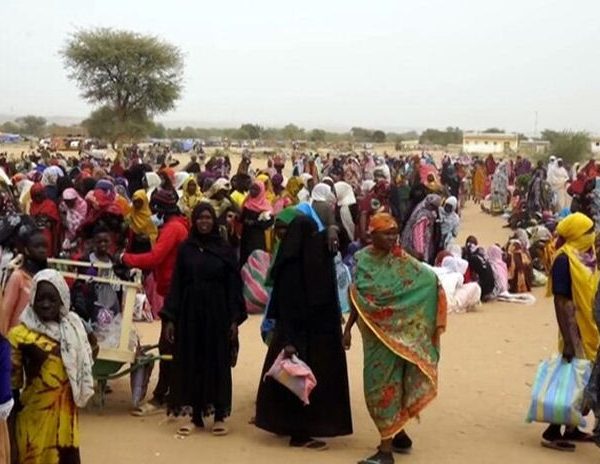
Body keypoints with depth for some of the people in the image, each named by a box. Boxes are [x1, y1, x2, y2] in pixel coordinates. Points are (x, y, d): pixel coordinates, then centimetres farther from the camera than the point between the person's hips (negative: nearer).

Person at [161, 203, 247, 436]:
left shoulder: (225, 250, 1)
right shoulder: (185, 249, 5)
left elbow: (234, 286, -1)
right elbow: (176, 284, 4)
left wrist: (235, 319, -8)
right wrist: (170, 318, -2)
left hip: (217, 314, -1)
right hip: (190, 314, 2)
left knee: (218, 363, 3)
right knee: (192, 363, 4)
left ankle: (219, 415, 12)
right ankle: (196, 415, 13)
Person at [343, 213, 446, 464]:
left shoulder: (402, 261, -9)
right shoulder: (362, 259, 4)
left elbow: (430, 281, -18)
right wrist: (348, 327, 12)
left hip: (395, 332, -5)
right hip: (372, 332, 5)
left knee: (386, 383, -6)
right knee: (377, 383, 12)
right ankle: (398, 434, 29)